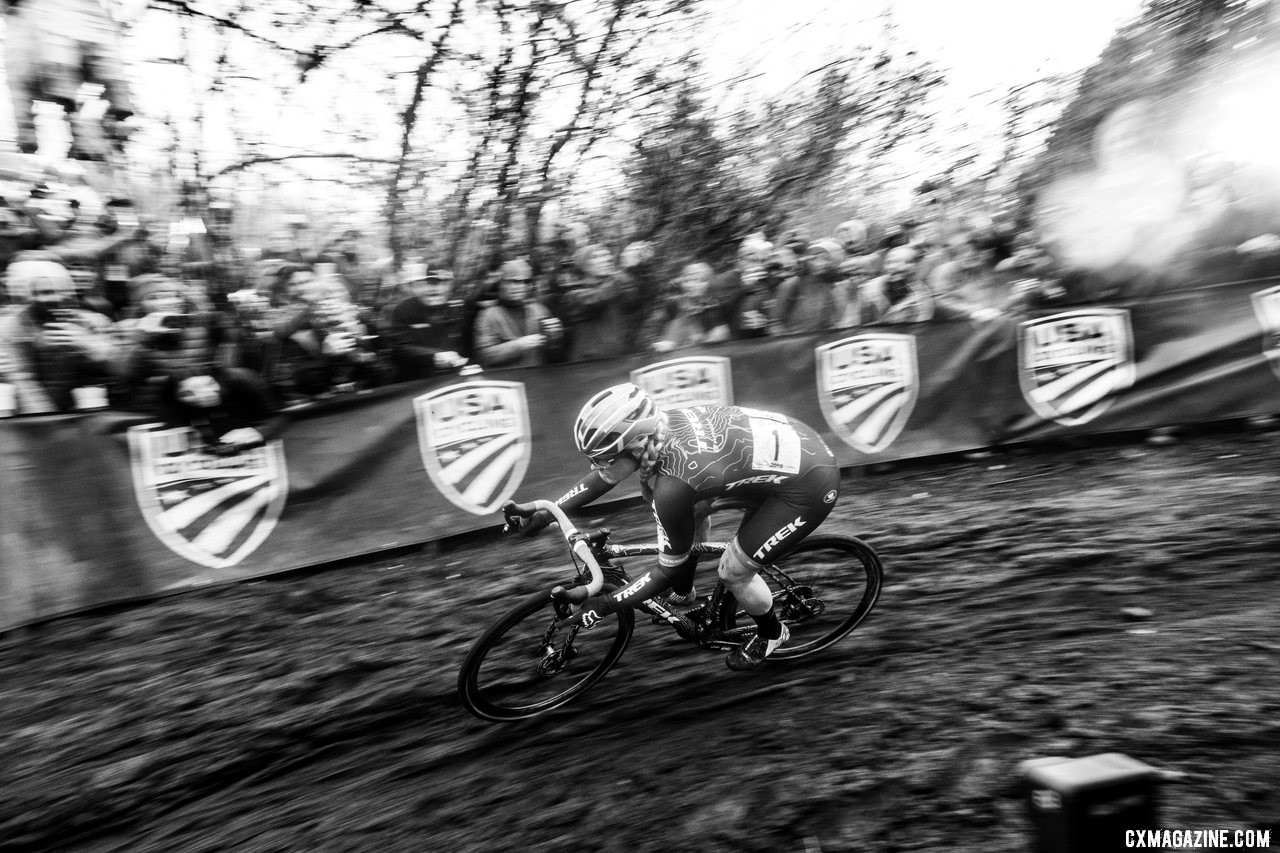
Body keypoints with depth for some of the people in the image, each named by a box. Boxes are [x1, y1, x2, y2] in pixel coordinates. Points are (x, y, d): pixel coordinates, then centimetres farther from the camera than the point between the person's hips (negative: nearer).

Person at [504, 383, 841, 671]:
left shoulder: (671, 487, -30)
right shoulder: (656, 426, -9)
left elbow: (669, 571, -15)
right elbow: (605, 475, 9)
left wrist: (602, 604, -8)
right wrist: (545, 513, 8)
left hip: (809, 486, -8)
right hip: (792, 441, 8)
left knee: (734, 571, 2)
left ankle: (771, 634, 33)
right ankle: (683, 593, 36)